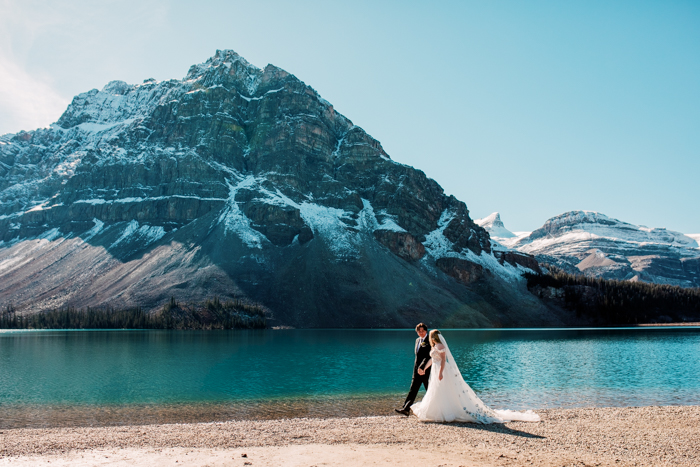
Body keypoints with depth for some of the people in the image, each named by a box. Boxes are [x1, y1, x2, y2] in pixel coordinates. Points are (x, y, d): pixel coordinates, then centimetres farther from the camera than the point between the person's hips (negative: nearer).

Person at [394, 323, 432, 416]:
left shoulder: (429, 341, -12)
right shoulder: (418, 340, 14)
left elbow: (428, 357, -20)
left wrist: (422, 367, -27)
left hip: (426, 371, -7)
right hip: (417, 370, 7)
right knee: (413, 390, 1)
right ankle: (406, 409, -3)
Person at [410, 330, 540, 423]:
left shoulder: (439, 346, -15)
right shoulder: (434, 346, 16)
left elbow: (443, 360, -22)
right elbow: (432, 359, 25)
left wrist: (440, 372, -28)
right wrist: (424, 368, 30)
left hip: (443, 372, -10)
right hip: (437, 372, 10)